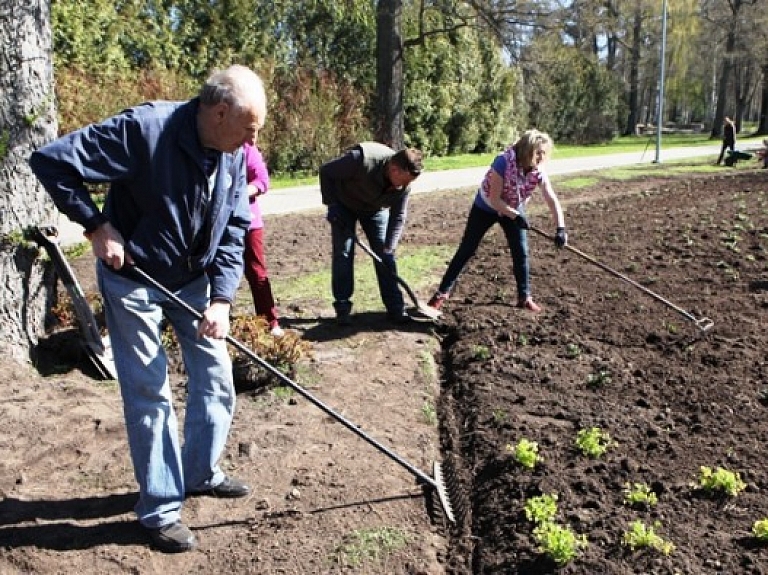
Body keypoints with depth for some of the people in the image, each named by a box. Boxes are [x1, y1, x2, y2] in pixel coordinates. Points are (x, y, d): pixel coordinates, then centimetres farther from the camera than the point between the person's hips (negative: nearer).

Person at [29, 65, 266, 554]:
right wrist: (97, 226, -22)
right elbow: (51, 161, -23)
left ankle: (201, 473, 33)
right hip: (133, 279, -6)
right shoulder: (144, 128, -26)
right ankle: (161, 509, 15)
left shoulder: (234, 155, -7)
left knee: (216, 379, 10)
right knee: (149, 393, -1)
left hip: (194, 279, 6)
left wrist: (221, 298, -12)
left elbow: (234, 231, -2)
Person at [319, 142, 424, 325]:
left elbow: (398, 217, -14)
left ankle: (395, 307, 3)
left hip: (376, 209, 3)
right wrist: (331, 204, -24)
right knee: (343, 253, -7)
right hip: (344, 205, -3)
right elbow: (326, 171, -25)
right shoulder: (362, 159, -39)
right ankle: (342, 308, 2)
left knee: (385, 255, -3)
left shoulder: (404, 184, -25)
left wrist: (389, 248, -21)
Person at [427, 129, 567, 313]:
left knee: (521, 252, -2)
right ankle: (442, 293, 7)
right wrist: (516, 216, -31)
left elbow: (552, 200, -21)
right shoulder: (503, 162, -34)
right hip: (486, 207, -4)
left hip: (514, 209, 4)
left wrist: (560, 229, -31)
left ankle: (525, 297, 12)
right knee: (466, 250, -1)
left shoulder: (538, 171, -20)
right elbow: (494, 199, -30)